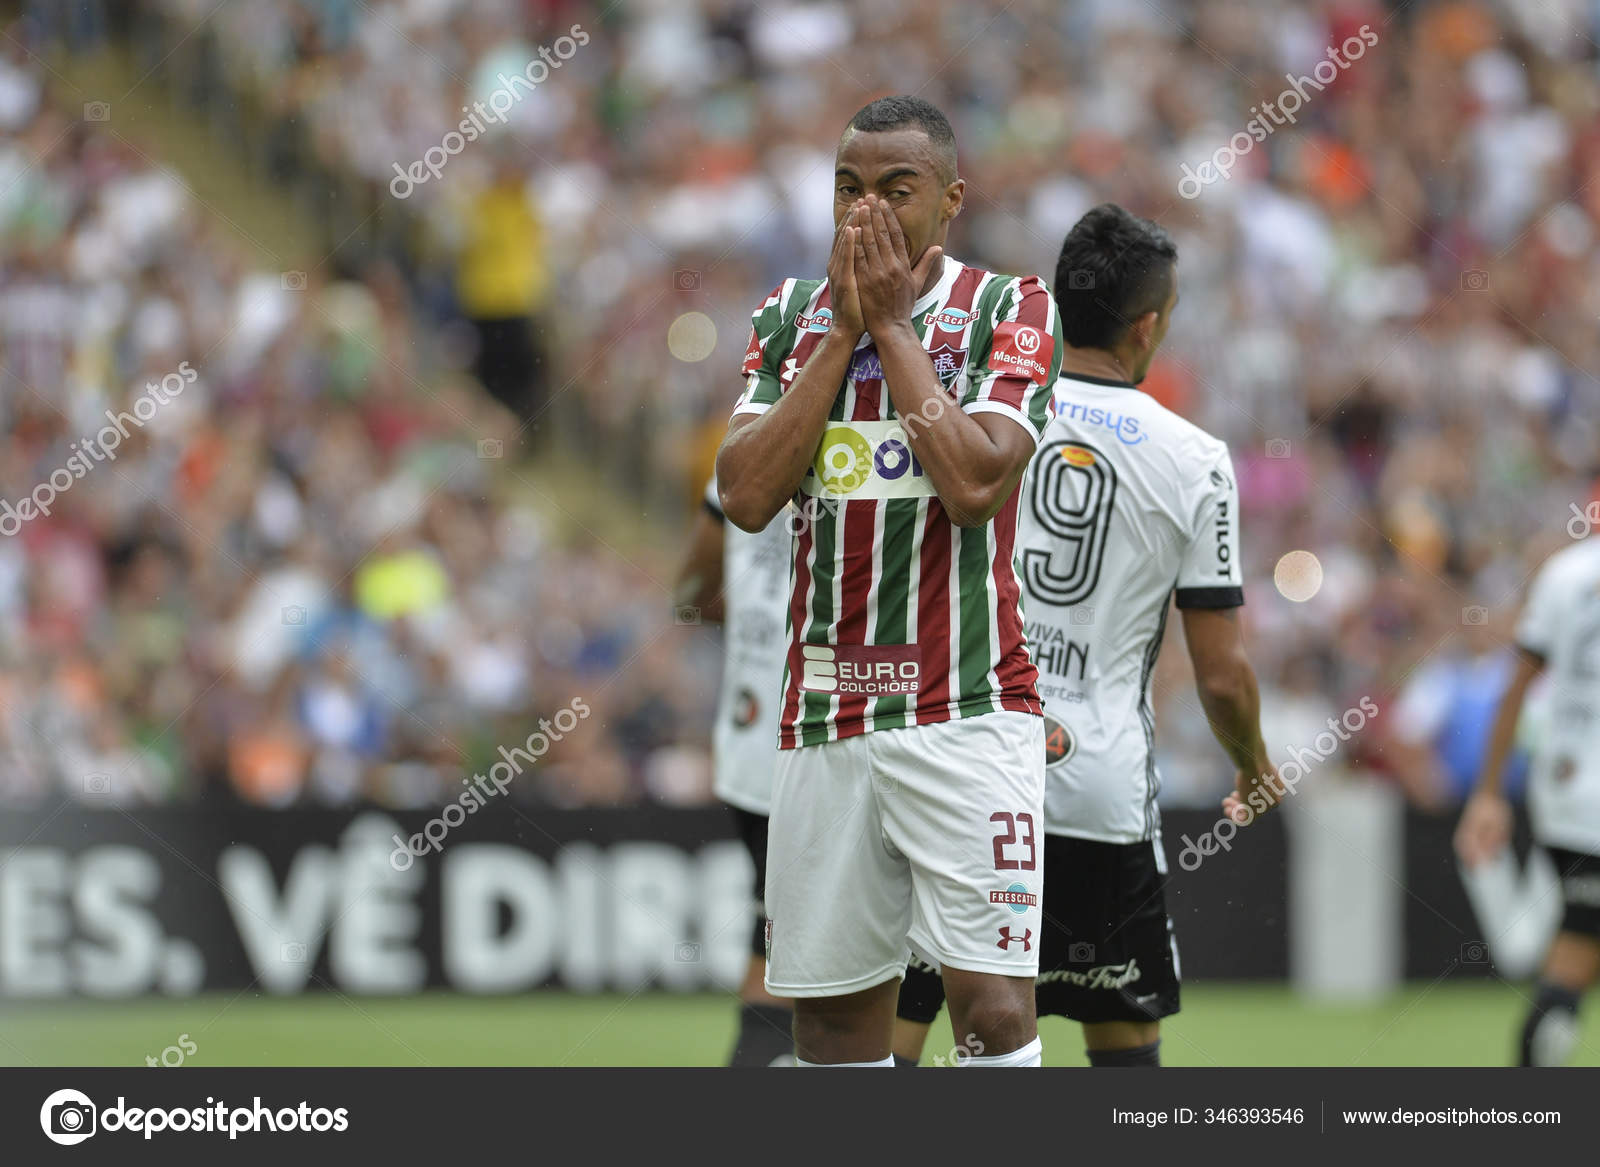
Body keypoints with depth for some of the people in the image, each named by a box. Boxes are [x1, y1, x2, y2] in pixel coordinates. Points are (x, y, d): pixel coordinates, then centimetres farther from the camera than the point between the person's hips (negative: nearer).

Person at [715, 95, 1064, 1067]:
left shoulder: (1010, 310, 0)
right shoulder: (795, 315, 12)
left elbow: (976, 483, -15)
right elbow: (748, 496, -1)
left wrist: (893, 324, -8)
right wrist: (843, 332, -4)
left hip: (967, 712, -4)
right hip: (824, 715, 4)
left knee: (994, 1004, -15)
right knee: (833, 1015, 4)